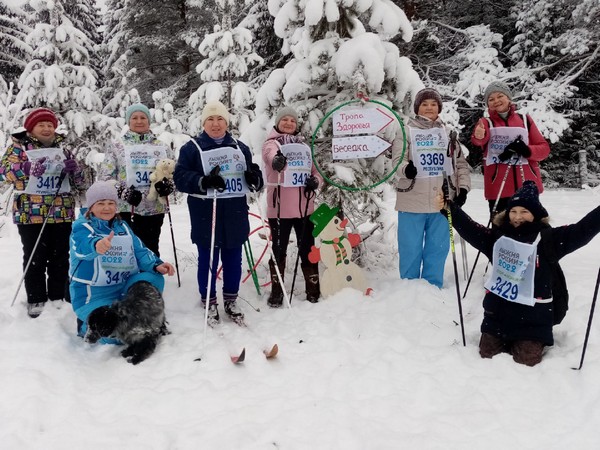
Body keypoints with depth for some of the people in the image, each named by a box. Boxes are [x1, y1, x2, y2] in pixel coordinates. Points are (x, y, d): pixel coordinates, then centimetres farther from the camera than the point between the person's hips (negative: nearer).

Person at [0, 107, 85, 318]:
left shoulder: (63, 150, 13)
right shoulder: (19, 146, 4)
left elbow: (80, 183, 13)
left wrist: (74, 169, -9)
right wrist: (28, 168, -26)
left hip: (61, 213, 3)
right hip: (30, 213, -3)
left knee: (60, 258, 8)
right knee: (34, 259, 1)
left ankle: (58, 297, 18)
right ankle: (36, 300, 11)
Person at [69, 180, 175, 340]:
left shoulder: (122, 226, 10)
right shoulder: (81, 227, -9)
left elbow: (140, 251, 2)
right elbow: (84, 245, -33)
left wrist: (156, 265, -20)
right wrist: (97, 245, -58)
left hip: (123, 287, 5)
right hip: (93, 295, -5)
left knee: (154, 278, -21)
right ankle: (86, 325, 8)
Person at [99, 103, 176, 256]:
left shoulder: (163, 147, 10)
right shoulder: (116, 147, 4)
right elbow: (104, 178, 0)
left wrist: (167, 185, -10)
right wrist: (124, 192, -15)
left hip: (155, 209, 2)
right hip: (126, 209, -2)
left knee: (151, 250, 10)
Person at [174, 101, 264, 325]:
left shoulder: (240, 148, 13)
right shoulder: (191, 148, 0)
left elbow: (252, 180, 14)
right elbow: (180, 178, -9)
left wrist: (254, 178, -11)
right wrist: (204, 182, -25)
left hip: (235, 215, 4)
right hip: (205, 216, -3)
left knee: (233, 259, 10)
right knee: (208, 260, 3)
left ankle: (231, 300, 25)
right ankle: (209, 303, 18)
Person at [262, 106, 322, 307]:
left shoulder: (304, 146, 15)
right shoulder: (271, 143, -1)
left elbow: (315, 171, 18)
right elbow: (270, 154, -26)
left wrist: (315, 181, -7)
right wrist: (276, 159, -50)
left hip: (305, 207, 4)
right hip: (280, 208, -4)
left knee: (308, 250, 10)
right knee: (279, 250, 5)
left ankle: (314, 290, 22)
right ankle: (277, 292, 18)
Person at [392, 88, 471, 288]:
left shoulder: (448, 133, 15)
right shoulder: (406, 131, 3)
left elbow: (461, 163, 16)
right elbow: (398, 158, -8)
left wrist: (463, 188, 3)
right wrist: (406, 168, -31)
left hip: (442, 202, 3)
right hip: (412, 201, -3)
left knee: (438, 249, 9)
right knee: (411, 249, 3)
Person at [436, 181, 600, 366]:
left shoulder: (546, 238, -7)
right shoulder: (497, 236, 4)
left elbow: (581, 231, -16)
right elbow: (468, 228, 4)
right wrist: (448, 208, -3)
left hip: (532, 315, -4)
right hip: (497, 311, 4)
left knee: (526, 360, -5)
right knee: (487, 354, 7)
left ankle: (537, 341, 28)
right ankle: (507, 341, 38)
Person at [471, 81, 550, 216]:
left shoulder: (525, 120, 9)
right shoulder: (486, 123, 3)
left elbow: (544, 148, 7)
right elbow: (479, 139, -21)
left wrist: (526, 150, -15)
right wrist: (479, 135, -45)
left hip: (528, 185, 2)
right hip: (498, 188, -2)